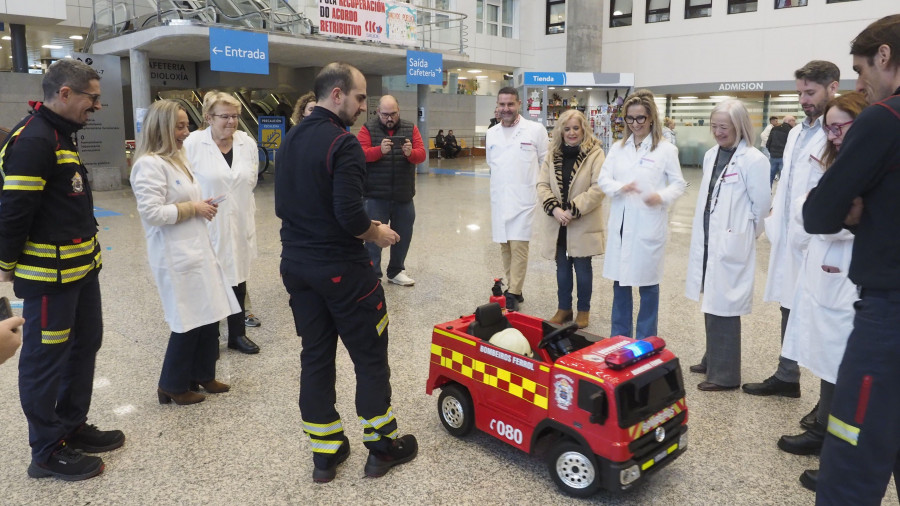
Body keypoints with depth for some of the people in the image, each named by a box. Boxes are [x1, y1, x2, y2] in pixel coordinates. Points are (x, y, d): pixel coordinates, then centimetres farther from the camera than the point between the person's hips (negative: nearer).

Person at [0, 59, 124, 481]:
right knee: (45, 359, 3)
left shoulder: (61, 135, 13)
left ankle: (73, 426, 35)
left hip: (80, 268, 10)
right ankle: (47, 452, 18)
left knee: (84, 345, 18)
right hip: (49, 276, -10)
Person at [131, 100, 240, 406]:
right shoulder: (149, 164, -15)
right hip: (176, 257, -9)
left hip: (197, 250, 9)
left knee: (210, 316, 12)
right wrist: (193, 208, -15)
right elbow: (151, 212, -23)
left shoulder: (176, 159, 16)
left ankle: (202, 375, 28)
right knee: (189, 322, 0)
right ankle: (172, 386, 18)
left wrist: (202, 206, 7)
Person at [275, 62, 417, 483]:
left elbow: (283, 206, 12)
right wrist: (377, 234, -6)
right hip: (341, 269, -8)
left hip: (296, 264, 8)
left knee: (315, 357, 13)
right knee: (370, 357, 7)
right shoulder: (343, 143, -18)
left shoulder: (291, 139, 8)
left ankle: (325, 453, 24)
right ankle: (382, 447, 20)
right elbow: (350, 214, -24)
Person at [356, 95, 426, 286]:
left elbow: (421, 155, -1)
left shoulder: (411, 128, 6)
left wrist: (411, 153, -24)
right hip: (376, 195, -3)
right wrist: (380, 150, -31)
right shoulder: (368, 129, -2)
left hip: (404, 195, 4)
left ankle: (396, 271, 28)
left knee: (403, 235, 12)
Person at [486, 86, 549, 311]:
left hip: (524, 198, -5)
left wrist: (541, 187, 0)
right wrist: (502, 181, 14)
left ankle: (513, 294, -1)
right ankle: (513, 289, 21)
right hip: (499, 199, 5)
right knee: (505, 247, 9)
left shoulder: (536, 130, -3)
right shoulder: (491, 133, 10)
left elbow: (547, 163, 1)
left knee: (519, 246, -8)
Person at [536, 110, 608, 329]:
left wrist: (574, 210, -19)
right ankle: (563, 308, 27)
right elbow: (542, 185, 1)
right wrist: (554, 209, -15)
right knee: (562, 267, 13)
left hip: (584, 224, -4)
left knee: (582, 267, 7)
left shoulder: (595, 154, -7)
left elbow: (598, 188, -15)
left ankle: (583, 310, 23)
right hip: (557, 223, 4)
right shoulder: (552, 154, 7)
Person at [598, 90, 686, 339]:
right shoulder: (617, 148, 9)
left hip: (649, 225, -4)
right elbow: (603, 179, 3)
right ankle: (618, 337, 27)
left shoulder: (666, 149, -2)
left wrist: (662, 196, -21)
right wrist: (620, 187, -18)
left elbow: (679, 183, -1)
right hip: (620, 224, 4)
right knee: (620, 281, 12)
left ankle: (645, 342, 20)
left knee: (647, 282, 6)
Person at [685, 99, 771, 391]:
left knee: (723, 307, -3)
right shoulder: (711, 155, 10)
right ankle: (712, 361, 32)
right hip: (707, 240, 8)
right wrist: (702, 235, 13)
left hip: (731, 245, -7)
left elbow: (762, 203, -8)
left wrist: (744, 233, 4)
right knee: (710, 302, 16)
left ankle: (725, 375, 10)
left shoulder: (753, 160, -13)